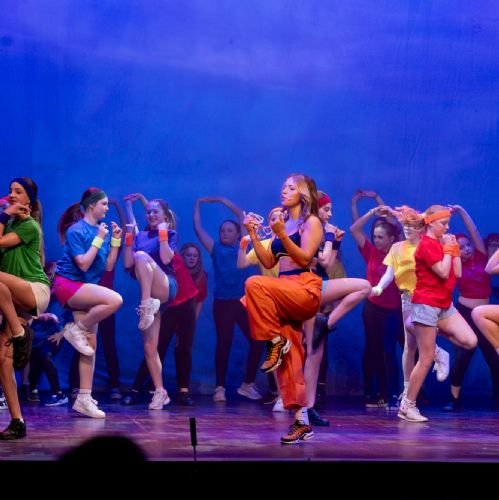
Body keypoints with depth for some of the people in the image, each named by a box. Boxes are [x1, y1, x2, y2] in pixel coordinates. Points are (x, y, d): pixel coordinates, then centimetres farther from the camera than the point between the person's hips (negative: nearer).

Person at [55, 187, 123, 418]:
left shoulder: (102, 229, 10)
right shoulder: (76, 230, -11)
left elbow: (108, 266, 9)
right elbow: (83, 263, -19)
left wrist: (115, 239, 2)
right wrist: (99, 239, -17)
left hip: (85, 288, 8)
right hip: (68, 284, -8)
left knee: (91, 344, 2)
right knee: (115, 300, -30)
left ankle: (84, 398, 4)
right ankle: (76, 328, -9)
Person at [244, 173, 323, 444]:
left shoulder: (311, 222, 1)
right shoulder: (283, 223, 21)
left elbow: (305, 258, -11)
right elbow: (269, 262, 17)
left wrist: (282, 234, -19)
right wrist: (253, 234, 11)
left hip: (305, 288, -7)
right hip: (284, 293, 7)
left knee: (255, 284, -31)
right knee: (289, 358, -1)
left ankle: (275, 341, -19)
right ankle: (301, 422, -1)